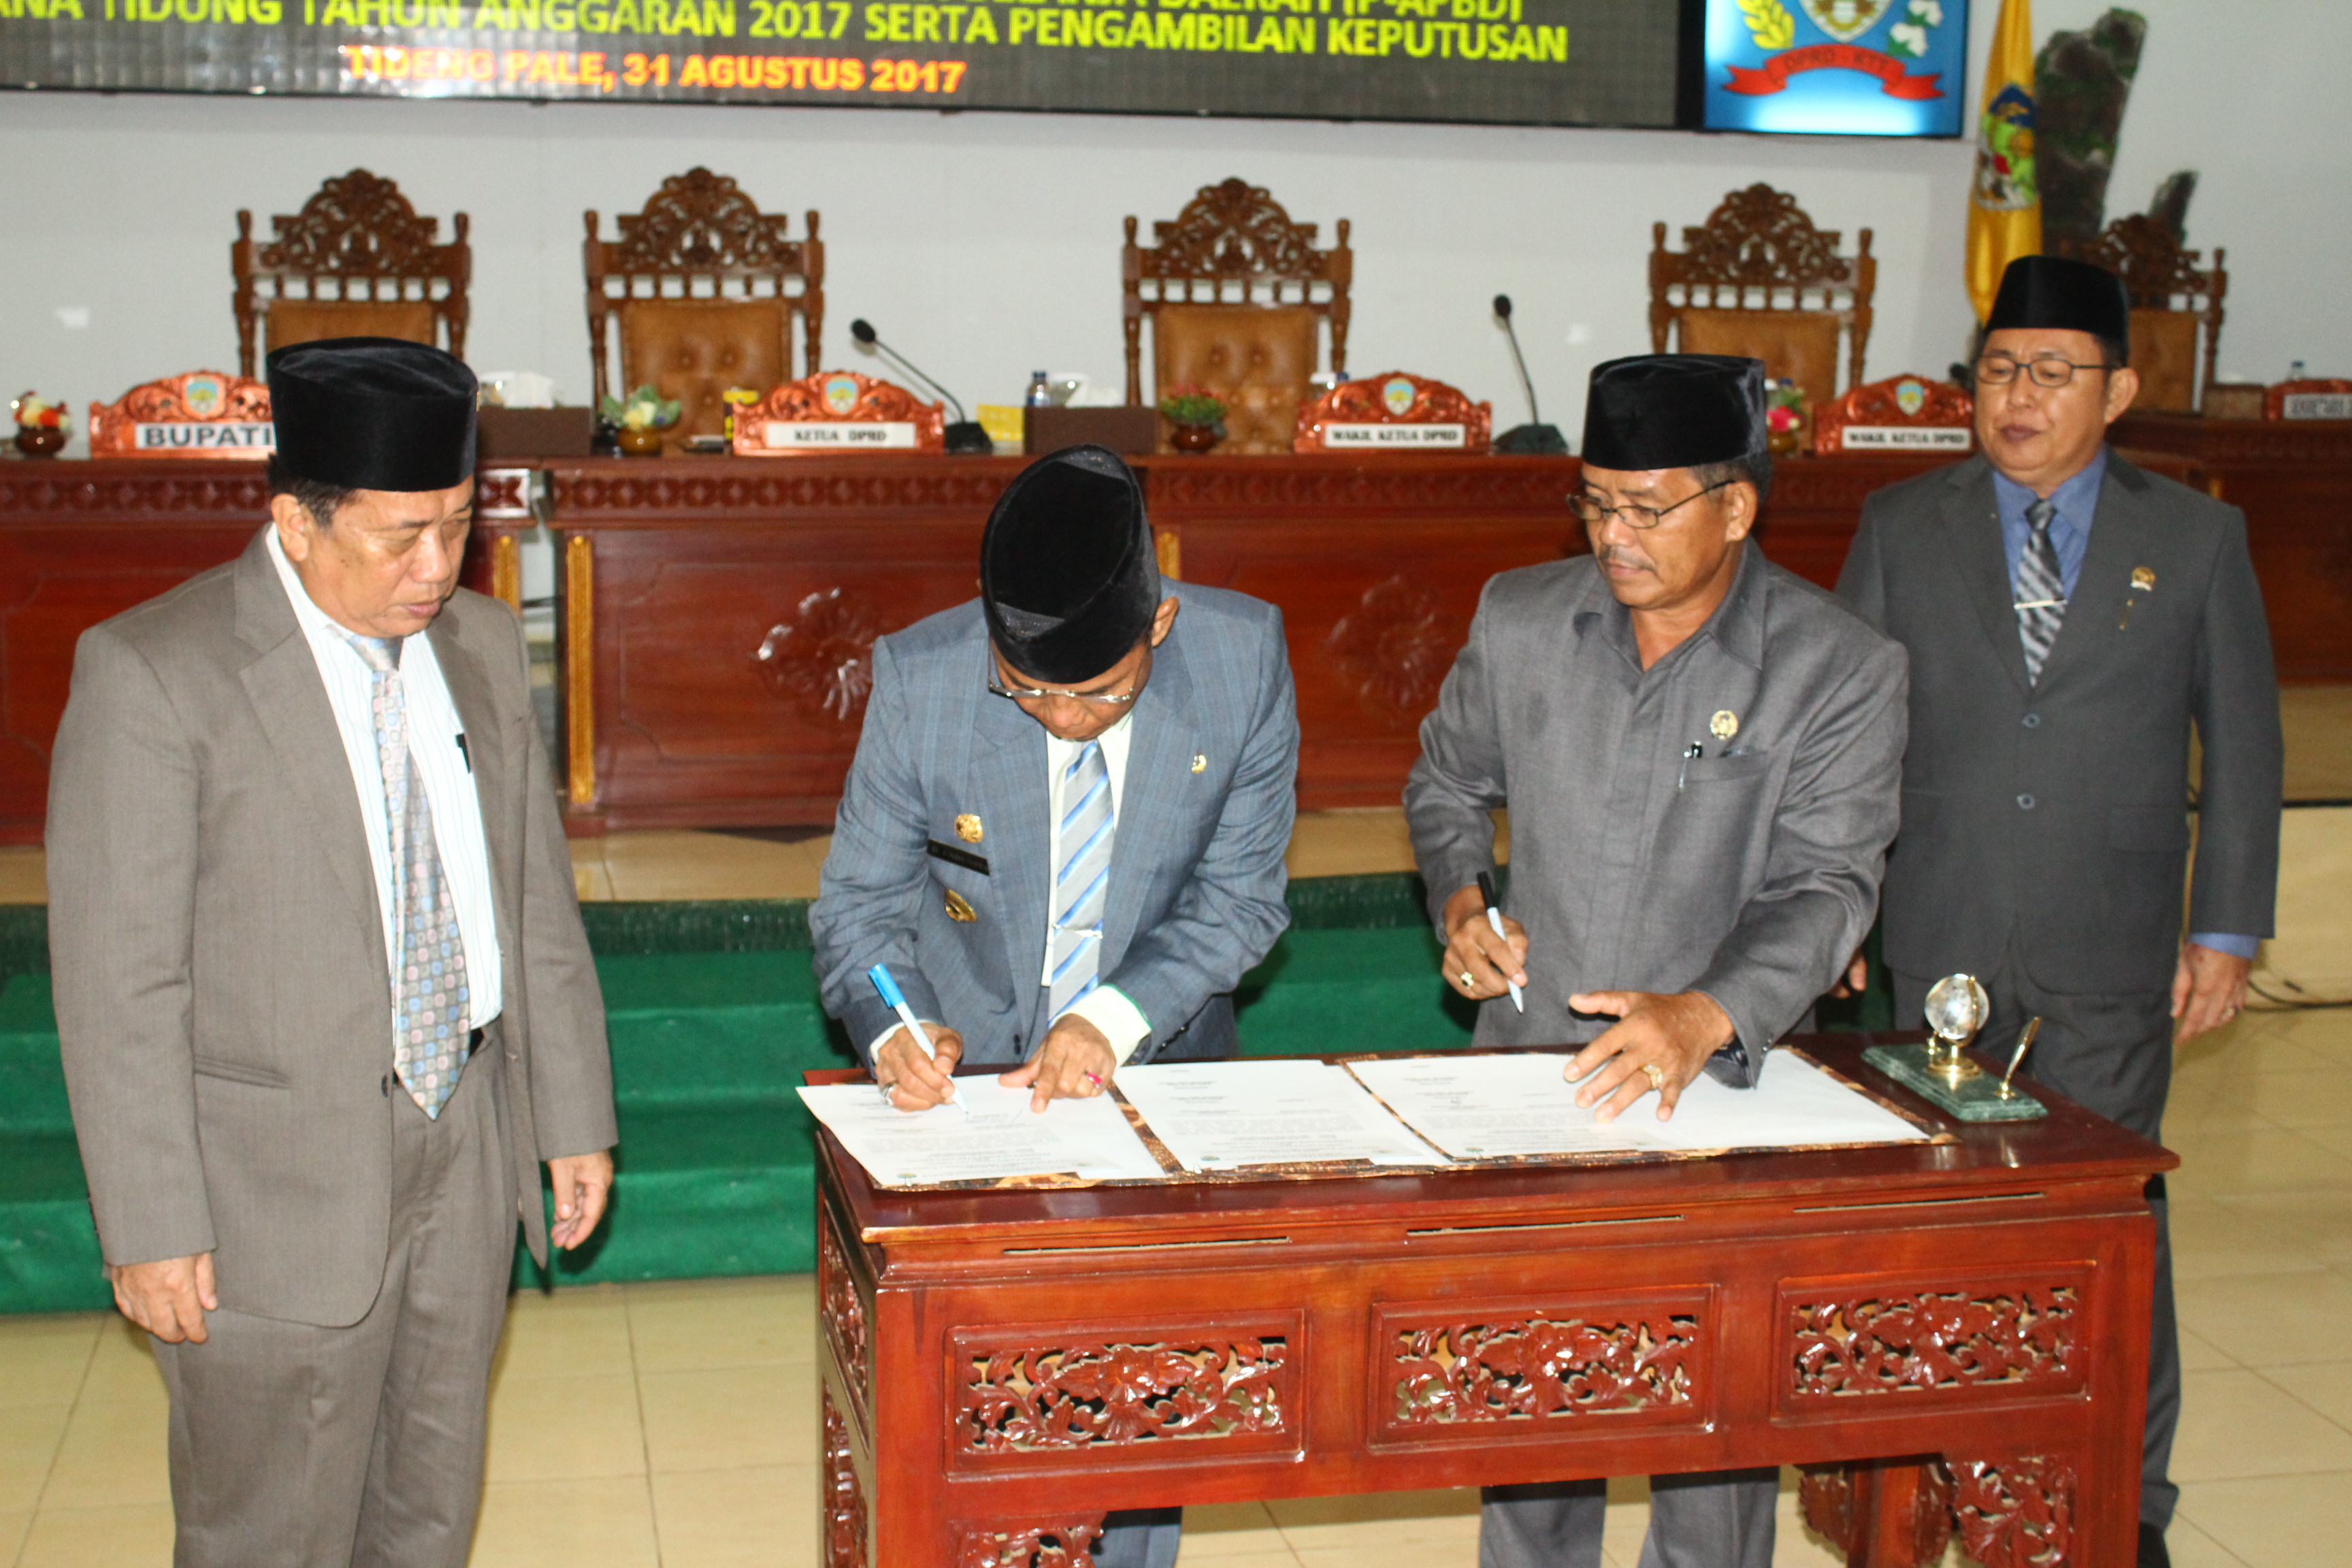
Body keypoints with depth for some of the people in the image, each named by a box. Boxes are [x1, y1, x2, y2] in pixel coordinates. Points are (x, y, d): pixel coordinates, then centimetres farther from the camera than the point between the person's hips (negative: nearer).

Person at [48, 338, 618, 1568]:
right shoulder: (153, 673, -16)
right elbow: (118, 983, -15)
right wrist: (151, 1229, -15)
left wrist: (573, 1115, 11)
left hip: (467, 1152, 6)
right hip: (278, 1190, -5)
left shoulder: (481, 645, 4)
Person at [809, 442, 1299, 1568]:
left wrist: (1116, 1018, -24)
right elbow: (858, 898, -8)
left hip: (1158, 1065, 1)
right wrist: (892, 1029, -27)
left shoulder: (1245, 655, -17)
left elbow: (1241, 893, -10)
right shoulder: (921, 677, -19)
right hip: (969, 1073, -1)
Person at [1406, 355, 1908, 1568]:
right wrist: (1457, 902, -3)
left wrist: (1705, 1018, -32)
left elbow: (1823, 889, -15)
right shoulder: (1518, 622, 1)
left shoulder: (1840, 670, -9)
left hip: (1721, 1084, -2)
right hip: (1531, 1062, 3)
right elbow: (1446, 782, 17)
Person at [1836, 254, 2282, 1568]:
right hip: (1943, 938, 1)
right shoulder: (1903, 527, 4)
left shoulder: (2195, 539, 2)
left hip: (2112, 954, -1)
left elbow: (2243, 745, 4)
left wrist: (2228, 931, 1)